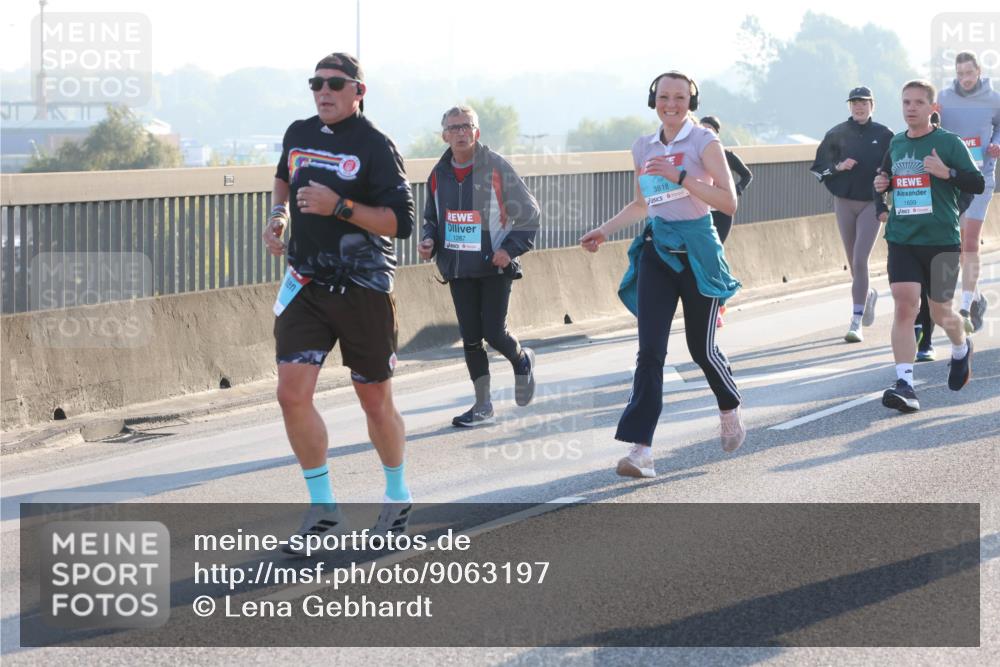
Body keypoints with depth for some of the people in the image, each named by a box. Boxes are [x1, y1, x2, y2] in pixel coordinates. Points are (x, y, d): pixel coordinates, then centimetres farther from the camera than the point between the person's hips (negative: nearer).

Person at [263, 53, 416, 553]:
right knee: (292, 393, -10)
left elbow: (402, 221, -15)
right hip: (305, 285, 4)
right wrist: (278, 213, 12)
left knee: (375, 400, 7)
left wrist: (339, 207, -23)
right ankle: (323, 509, 1)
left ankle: (397, 497, 30)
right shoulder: (298, 135, 8)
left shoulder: (374, 146, -9)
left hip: (362, 289, -4)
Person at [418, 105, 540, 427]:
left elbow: (528, 211, -5)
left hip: (495, 267, -4)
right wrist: (430, 242, 0)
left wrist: (511, 248, -16)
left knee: (494, 333, -8)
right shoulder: (439, 174, 5)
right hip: (458, 268, 4)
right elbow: (432, 218, 21)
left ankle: (522, 361, 27)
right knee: (470, 337, 5)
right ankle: (482, 406, 16)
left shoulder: (496, 168, -10)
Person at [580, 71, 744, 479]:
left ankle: (730, 411, 37)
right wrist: (605, 231, 10)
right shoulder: (643, 148, 9)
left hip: (697, 250, -4)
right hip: (657, 250, 4)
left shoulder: (704, 143, -6)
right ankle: (640, 449, -15)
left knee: (702, 348, 6)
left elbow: (729, 202, -15)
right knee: (649, 349, -9)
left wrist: (679, 176, -23)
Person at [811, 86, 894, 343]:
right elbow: (820, 167, 3)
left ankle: (856, 322, -13)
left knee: (860, 261, -13)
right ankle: (869, 294, 46)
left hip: (872, 203, -3)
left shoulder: (883, 135, -1)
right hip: (844, 203, 3)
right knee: (854, 263, 13)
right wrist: (838, 166, -14)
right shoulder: (837, 134, 1)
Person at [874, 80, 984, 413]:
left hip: (941, 239, -3)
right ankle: (905, 385, -18)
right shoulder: (895, 144, 10)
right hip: (902, 239, 3)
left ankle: (962, 348, 44)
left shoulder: (949, 143, -3)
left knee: (941, 313, 9)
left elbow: (978, 184, -5)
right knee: (904, 305, -14)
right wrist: (880, 186, 4)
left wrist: (948, 172, -21)